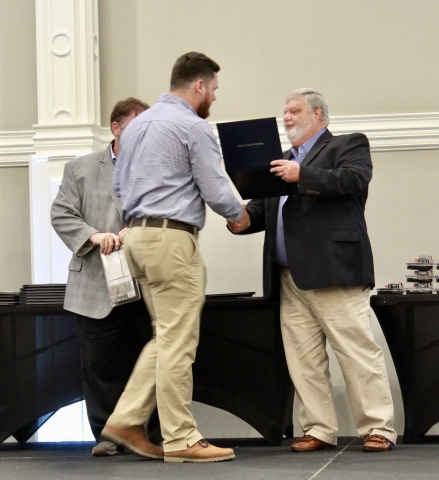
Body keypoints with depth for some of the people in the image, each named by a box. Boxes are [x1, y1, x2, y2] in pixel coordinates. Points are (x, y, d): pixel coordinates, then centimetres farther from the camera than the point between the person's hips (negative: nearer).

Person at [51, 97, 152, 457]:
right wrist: (94, 236, -13)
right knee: (100, 364, 1)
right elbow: (62, 215, 3)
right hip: (98, 288, 0)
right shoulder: (81, 169, 10)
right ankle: (107, 434, 8)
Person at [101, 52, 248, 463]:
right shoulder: (194, 127, -10)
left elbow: (120, 185, 20)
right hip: (172, 238, -9)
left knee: (167, 337, 16)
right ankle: (180, 440, 0)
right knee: (178, 342, -4)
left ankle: (127, 419, 10)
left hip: (137, 234, 9)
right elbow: (215, 191, -11)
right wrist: (238, 214, 8)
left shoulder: (137, 124, 16)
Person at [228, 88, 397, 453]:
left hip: (334, 272, -7)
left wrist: (302, 176, -18)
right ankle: (319, 430, 9)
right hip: (290, 279, 7)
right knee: (303, 359, 3)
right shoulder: (280, 162, 27)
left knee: (358, 351, -7)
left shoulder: (348, 146, 7)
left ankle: (378, 429, -3)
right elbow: (262, 208, 21)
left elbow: (355, 179, -13)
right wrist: (243, 219, -1)